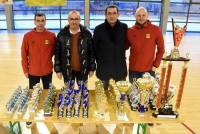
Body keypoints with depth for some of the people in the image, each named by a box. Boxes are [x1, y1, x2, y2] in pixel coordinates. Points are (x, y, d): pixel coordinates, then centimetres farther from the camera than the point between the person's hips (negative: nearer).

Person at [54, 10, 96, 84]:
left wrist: (92, 68, -1)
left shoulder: (87, 34, -4)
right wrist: (58, 69, -2)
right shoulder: (62, 34, -3)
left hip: (83, 70, 0)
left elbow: (91, 52, -1)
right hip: (67, 70, 0)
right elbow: (57, 53, 0)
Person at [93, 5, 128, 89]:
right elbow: (94, 47, 3)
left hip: (120, 67, 1)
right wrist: (100, 60, 7)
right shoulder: (99, 29, -5)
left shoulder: (124, 27, -2)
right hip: (104, 68, -1)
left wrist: (121, 56, 8)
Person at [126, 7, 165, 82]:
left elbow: (161, 49, 1)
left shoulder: (155, 30, -5)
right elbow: (125, 47, 10)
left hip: (149, 70, -1)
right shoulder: (130, 31, -1)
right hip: (133, 70, 2)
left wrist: (155, 65, -3)